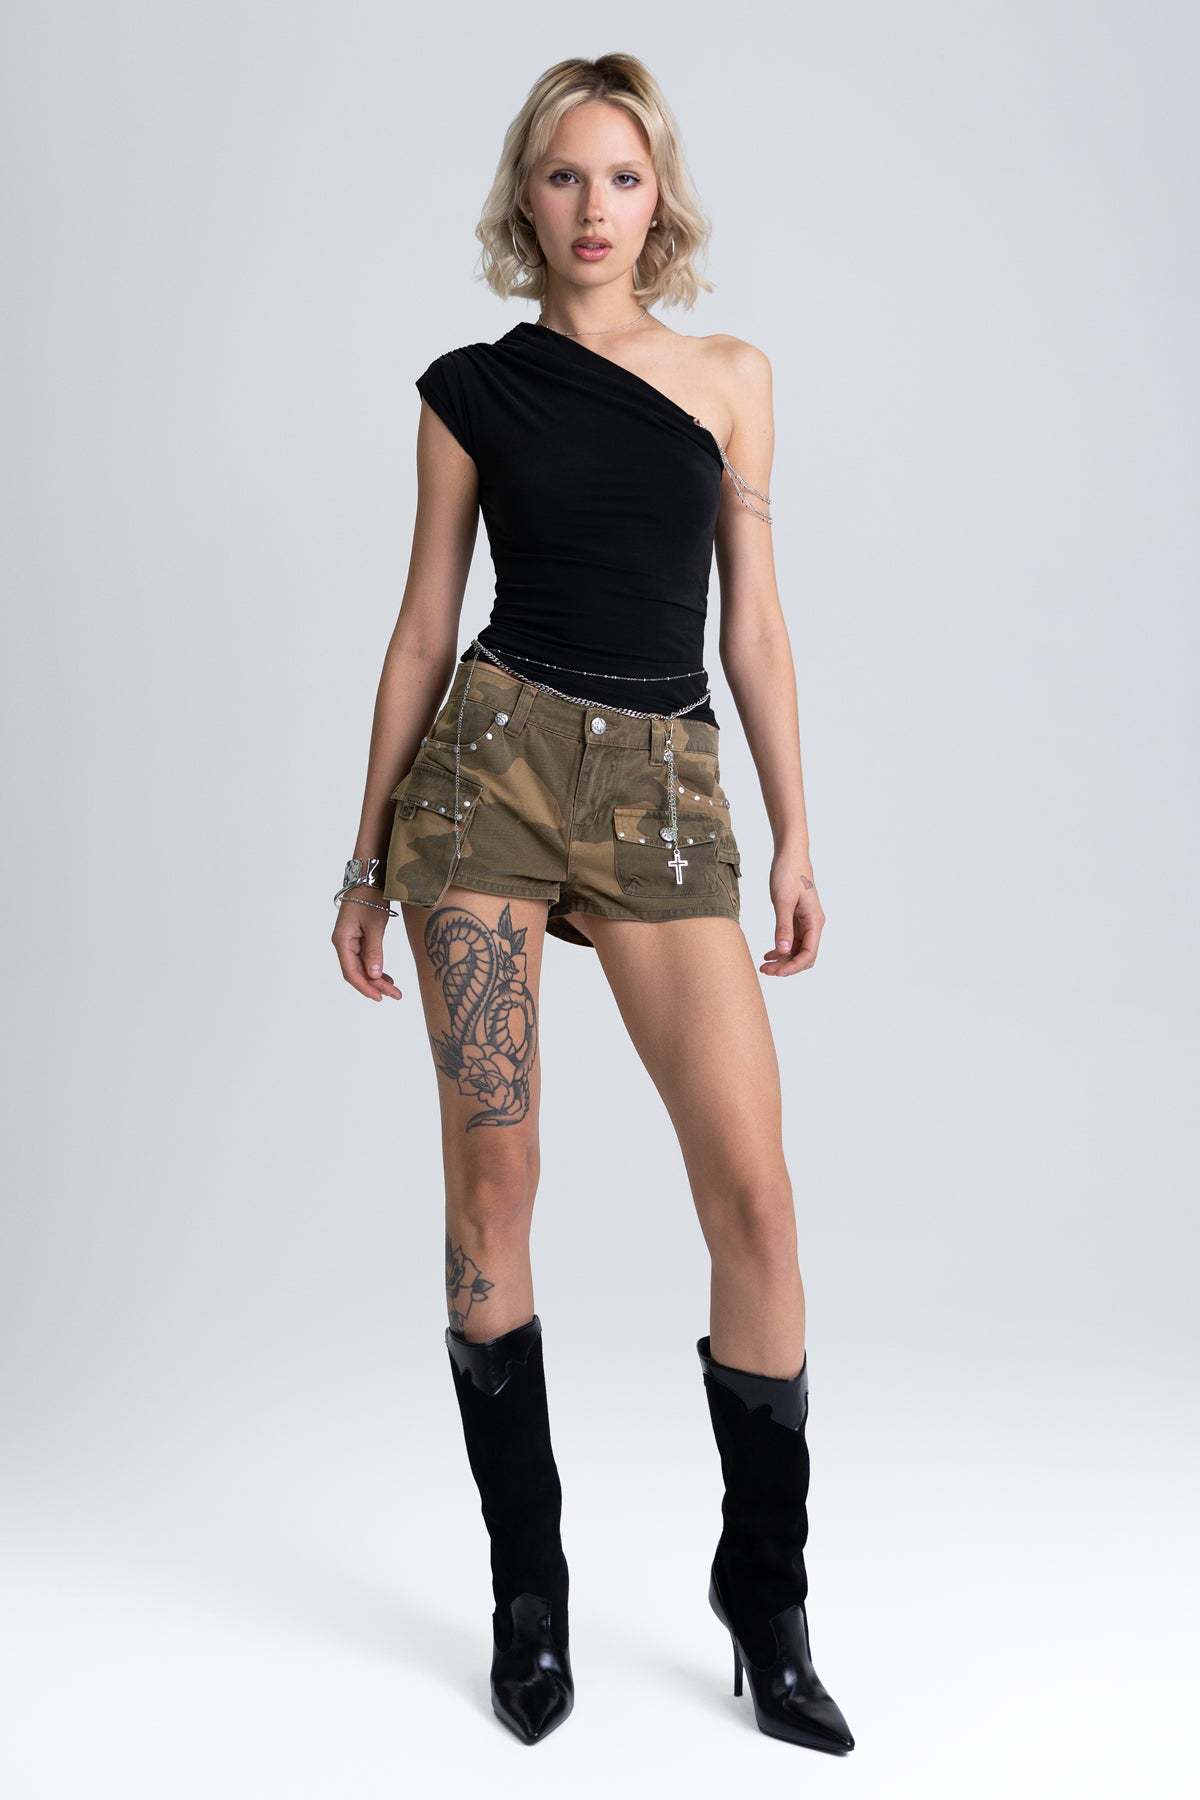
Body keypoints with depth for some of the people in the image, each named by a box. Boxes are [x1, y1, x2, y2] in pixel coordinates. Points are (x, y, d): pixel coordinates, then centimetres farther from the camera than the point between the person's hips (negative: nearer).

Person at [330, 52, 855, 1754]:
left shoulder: (733, 376, 12)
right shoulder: (471, 389, 8)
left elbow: (755, 623, 11)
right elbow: (424, 628, 8)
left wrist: (796, 836, 6)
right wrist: (367, 858, 7)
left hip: (668, 786, 1)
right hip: (491, 760, -1)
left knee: (754, 1184, -7)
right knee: (493, 1171, -1)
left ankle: (766, 1596, 12)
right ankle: (529, 1592, 16)